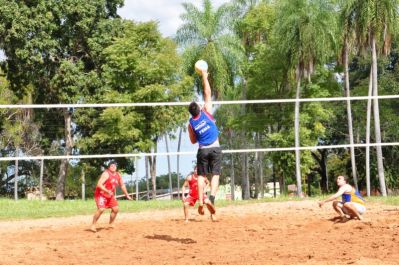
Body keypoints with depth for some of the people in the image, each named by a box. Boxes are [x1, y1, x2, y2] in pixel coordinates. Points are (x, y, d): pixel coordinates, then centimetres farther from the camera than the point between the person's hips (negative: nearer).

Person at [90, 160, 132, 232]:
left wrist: (127, 195, 20)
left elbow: (122, 185, 19)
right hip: (101, 194, -8)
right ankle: (93, 225, -11)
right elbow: (99, 184, -27)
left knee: (116, 209, 6)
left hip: (110, 195, 8)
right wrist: (107, 191, -37)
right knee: (101, 209, -22)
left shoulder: (118, 175, 5)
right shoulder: (106, 174, -18)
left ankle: (111, 224, 24)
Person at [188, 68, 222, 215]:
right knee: (215, 174, -1)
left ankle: (201, 201, -2)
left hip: (202, 150, 2)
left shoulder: (191, 123, 3)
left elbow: (193, 141, 15)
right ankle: (212, 197, -20)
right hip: (215, 148, -1)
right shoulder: (206, 112, -4)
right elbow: (207, 93, 1)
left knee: (201, 175, 7)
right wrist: (204, 76, 7)